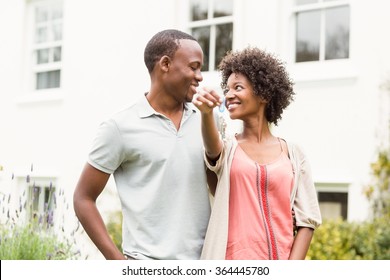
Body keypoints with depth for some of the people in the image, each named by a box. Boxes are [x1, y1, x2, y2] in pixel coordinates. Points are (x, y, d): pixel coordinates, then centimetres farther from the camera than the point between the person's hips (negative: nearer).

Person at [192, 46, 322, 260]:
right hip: (233, 262, 0)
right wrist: (206, 113, -38)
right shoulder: (226, 148, 7)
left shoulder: (292, 153, 7)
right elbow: (212, 146, -18)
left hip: (281, 260, 1)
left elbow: (307, 220, 4)